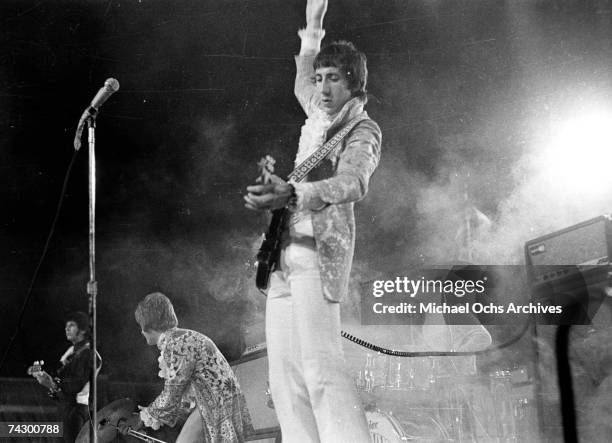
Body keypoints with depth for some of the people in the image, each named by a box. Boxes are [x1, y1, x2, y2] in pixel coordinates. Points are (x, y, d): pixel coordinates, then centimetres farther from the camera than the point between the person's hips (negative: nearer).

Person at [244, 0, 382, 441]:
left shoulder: (363, 130, 0)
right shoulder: (320, 119, 23)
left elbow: (352, 183, -21)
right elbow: (302, 86, 45)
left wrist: (290, 194, -37)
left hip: (318, 252, -8)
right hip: (285, 254, 8)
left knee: (320, 366, -22)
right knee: (286, 376, 0)